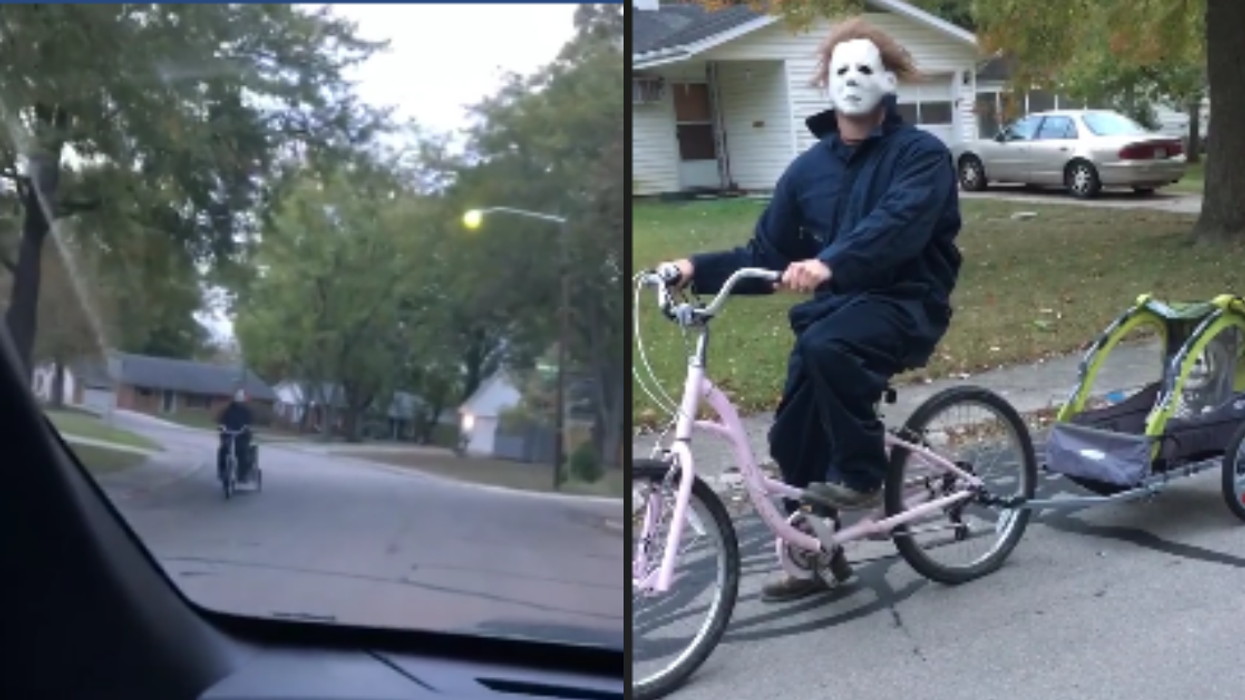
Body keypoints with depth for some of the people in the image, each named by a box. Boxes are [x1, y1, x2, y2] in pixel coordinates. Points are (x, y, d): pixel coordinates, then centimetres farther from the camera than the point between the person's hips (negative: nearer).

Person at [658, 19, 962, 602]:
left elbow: (897, 224, -26)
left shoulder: (921, 154, -6)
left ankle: (861, 475, -14)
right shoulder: (809, 168, 9)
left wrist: (829, 263, -43)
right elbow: (765, 255, 8)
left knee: (827, 346, -35)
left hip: (906, 304, -6)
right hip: (835, 306, 6)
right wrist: (697, 269, -9)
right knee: (793, 438, 0)